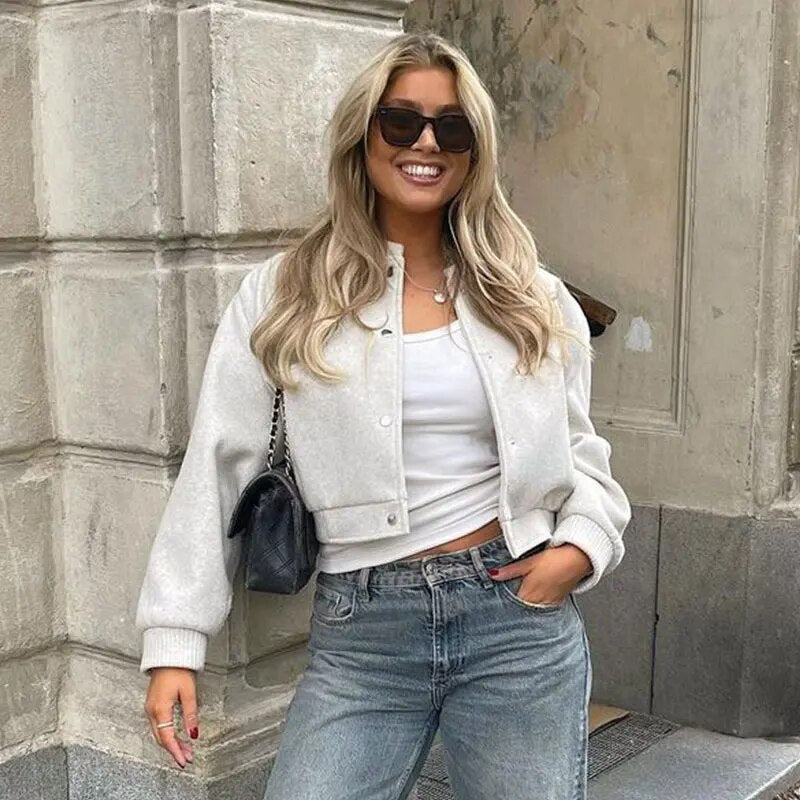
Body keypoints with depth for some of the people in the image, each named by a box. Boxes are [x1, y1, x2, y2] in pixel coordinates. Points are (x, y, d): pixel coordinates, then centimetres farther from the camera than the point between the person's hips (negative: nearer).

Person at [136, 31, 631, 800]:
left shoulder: (530, 297, 7)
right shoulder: (283, 295, 1)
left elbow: (577, 449, 16)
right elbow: (216, 467, 0)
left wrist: (583, 543, -3)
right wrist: (175, 638, -4)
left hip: (519, 620, 2)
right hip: (359, 633, -1)